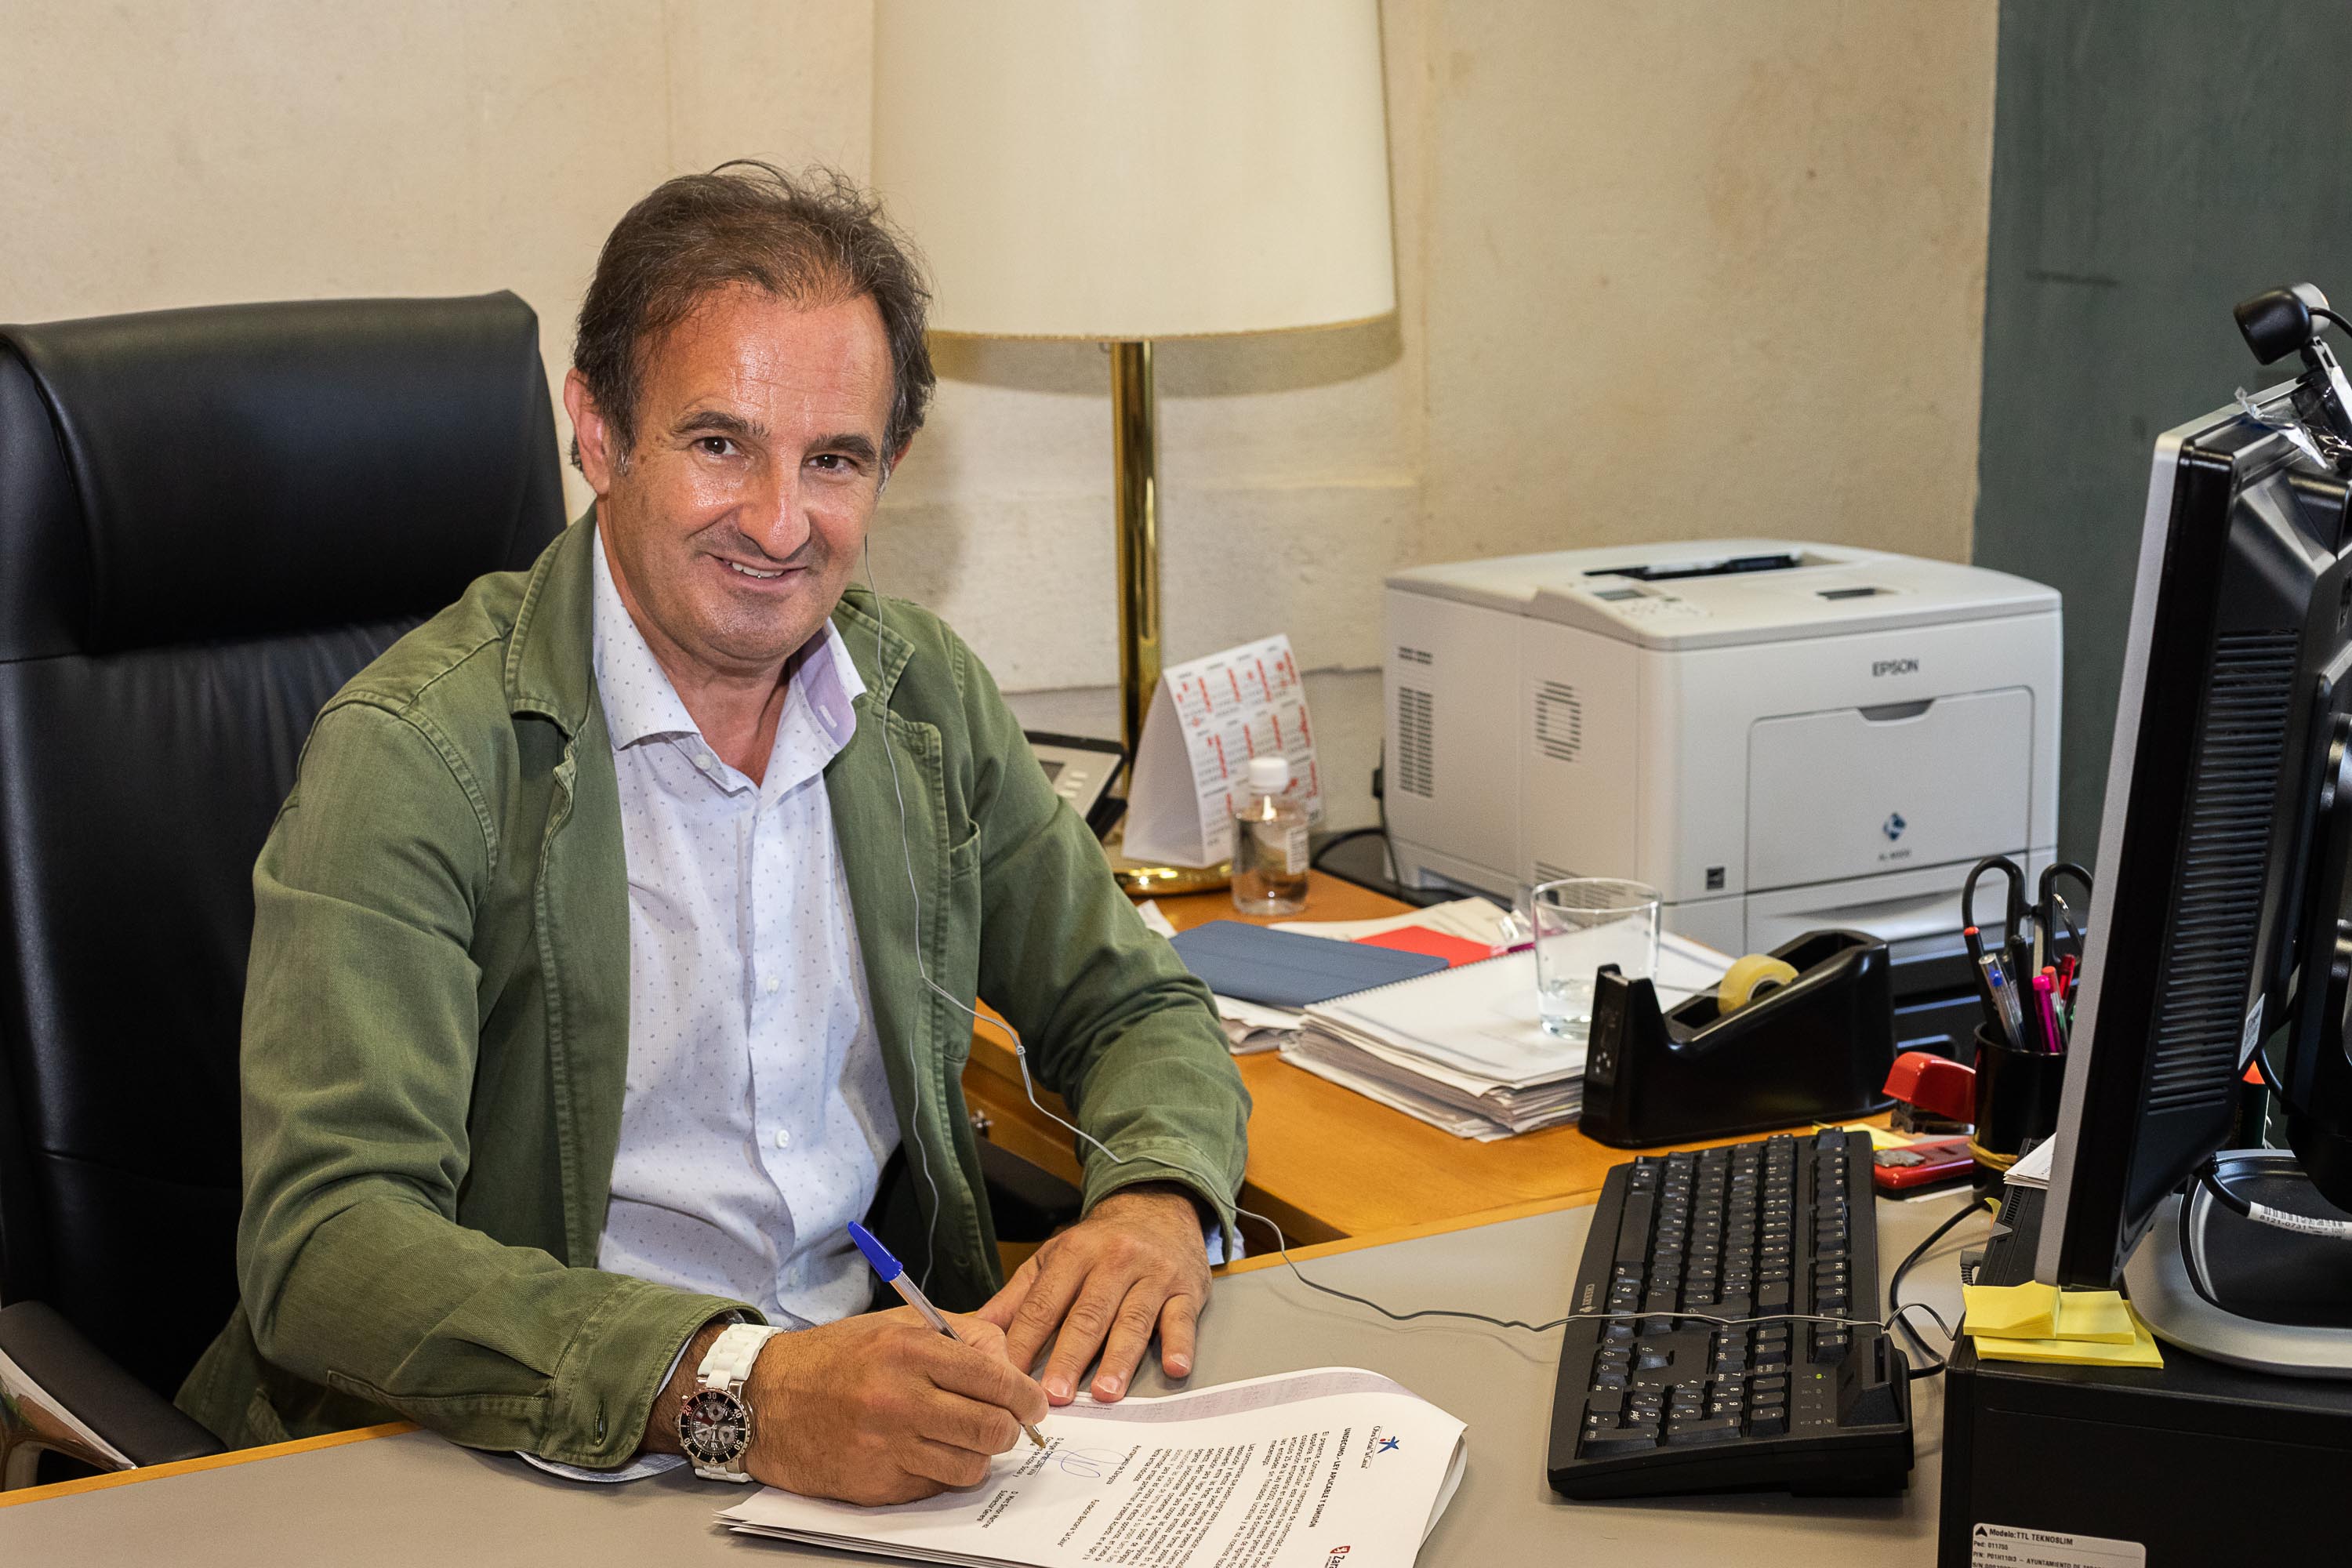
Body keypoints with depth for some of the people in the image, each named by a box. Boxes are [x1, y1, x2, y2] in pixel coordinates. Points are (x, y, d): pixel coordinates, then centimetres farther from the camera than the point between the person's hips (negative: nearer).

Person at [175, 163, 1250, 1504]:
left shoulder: (924, 691, 8)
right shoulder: (420, 752, -11)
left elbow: (1135, 1007, 17)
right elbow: (323, 1239, -20)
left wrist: (1157, 1202, -6)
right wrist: (732, 1389, -33)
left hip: (898, 1430, 4)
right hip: (546, 1460, -4)